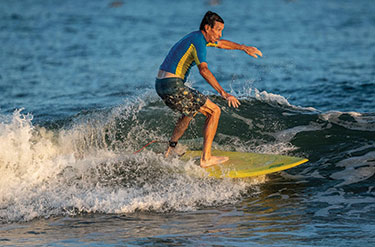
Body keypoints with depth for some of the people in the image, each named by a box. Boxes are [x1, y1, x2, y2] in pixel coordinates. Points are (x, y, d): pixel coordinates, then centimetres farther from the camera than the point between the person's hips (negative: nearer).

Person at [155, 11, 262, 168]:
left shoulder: (197, 37, 17)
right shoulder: (198, 42, -14)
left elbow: (221, 43, 37)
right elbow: (203, 70, -29)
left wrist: (243, 47, 44)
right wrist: (223, 93, -35)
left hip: (160, 84, 10)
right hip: (173, 86, -10)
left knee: (192, 109, 34)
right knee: (214, 111, -2)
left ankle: (170, 150, 31)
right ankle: (206, 158, -5)